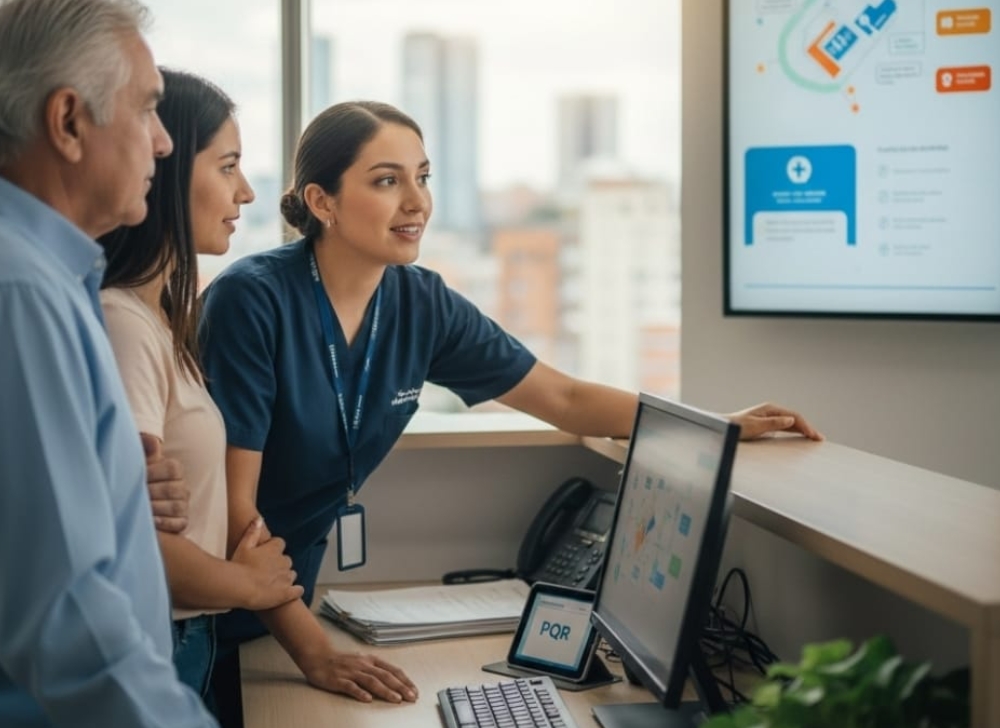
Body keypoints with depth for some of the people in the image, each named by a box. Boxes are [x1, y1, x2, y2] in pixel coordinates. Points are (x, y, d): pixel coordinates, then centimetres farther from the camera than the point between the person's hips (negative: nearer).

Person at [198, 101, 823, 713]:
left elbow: (564, 399, 3)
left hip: (288, 594, 5)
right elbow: (232, 501, -23)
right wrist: (316, 652, -27)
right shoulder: (252, 301, -23)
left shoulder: (421, 304, -7)